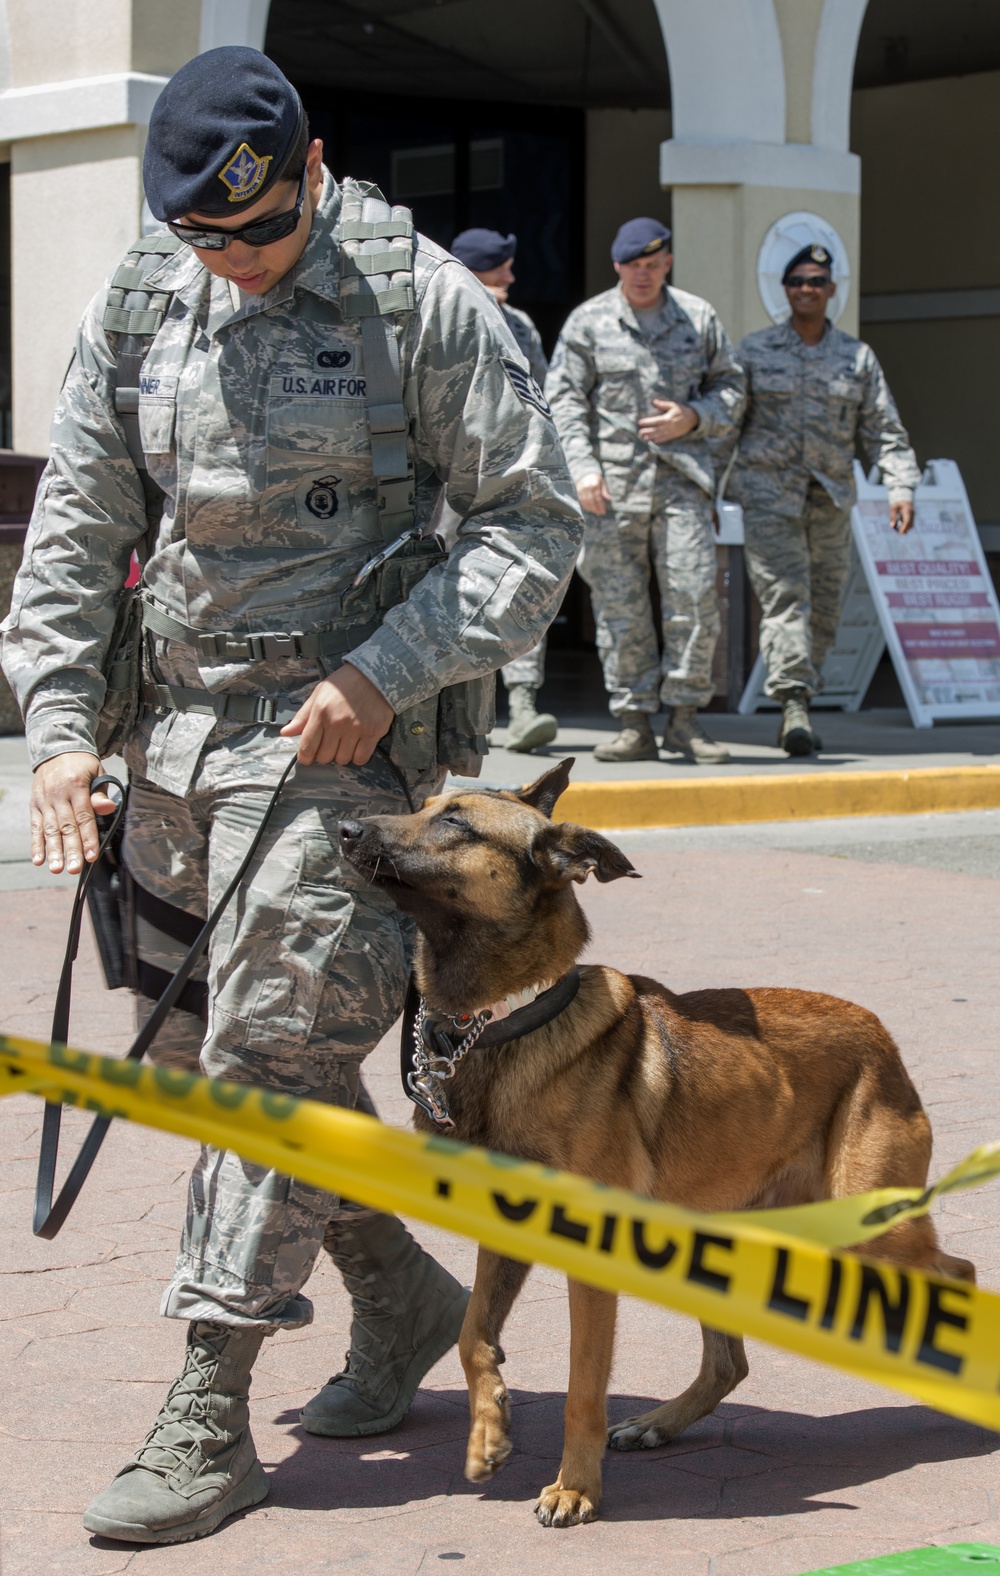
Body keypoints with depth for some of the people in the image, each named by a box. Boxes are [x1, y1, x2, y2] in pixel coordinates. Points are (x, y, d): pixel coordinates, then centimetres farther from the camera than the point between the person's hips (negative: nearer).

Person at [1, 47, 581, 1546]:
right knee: (200, 1042, 12)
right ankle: (407, 1295, 31)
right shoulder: (137, 309, 6)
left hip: (342, 726, -6)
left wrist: (387, 675, -16)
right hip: (180, 720, 6)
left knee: (271, 1050, -9)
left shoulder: (416, 296, -7)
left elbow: (533, 519, -6)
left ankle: (208, 1422, -3)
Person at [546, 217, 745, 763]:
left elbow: (730, 388, 17)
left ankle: (684, 715, 3)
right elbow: (564, 399, 3)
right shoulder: (588, 322, 6)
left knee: (694, 594, -7)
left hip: (682, 478, 1)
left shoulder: (699, 318, 11)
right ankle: (635, 723, 5)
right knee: (619, 606, -1)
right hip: (613, 482, -1)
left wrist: (692, 417, -4)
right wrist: (582, 467, -9)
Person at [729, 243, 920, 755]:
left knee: (824, 608, 4)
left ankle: (796, 710, 16)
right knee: (784, 596, -17)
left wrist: (901, 487, -5)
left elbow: (883, 429, 8)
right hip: (768, 493, -3)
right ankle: (794, 704, -26)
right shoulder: (754, 352, 6)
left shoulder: (857, 357, 10)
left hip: (830, 498, 3)